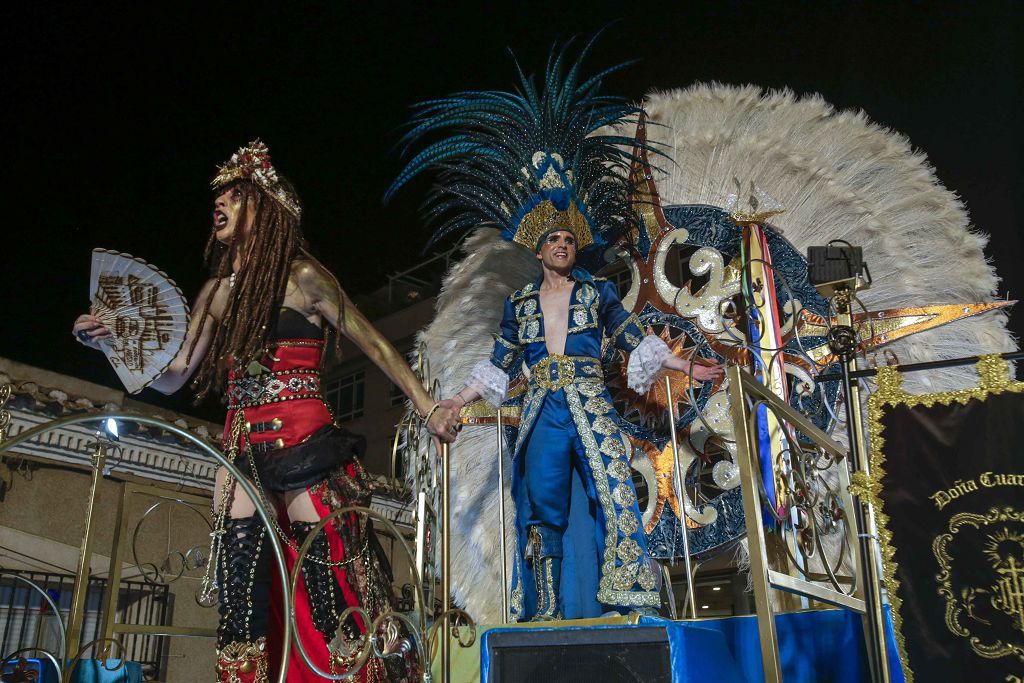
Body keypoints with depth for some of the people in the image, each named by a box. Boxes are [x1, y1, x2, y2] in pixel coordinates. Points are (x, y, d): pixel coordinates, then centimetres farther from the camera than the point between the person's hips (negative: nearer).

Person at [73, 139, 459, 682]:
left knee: (326, 590, -5)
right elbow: (171, 378, 15)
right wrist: (114, 342, -2)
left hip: (303, 444, -5)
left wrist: (428, 408, -6)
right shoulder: (216, 291, 15)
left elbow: (374, 345, 0)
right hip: (240, 448, 6)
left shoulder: (301, 276, -1)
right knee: (239, 594, 3)